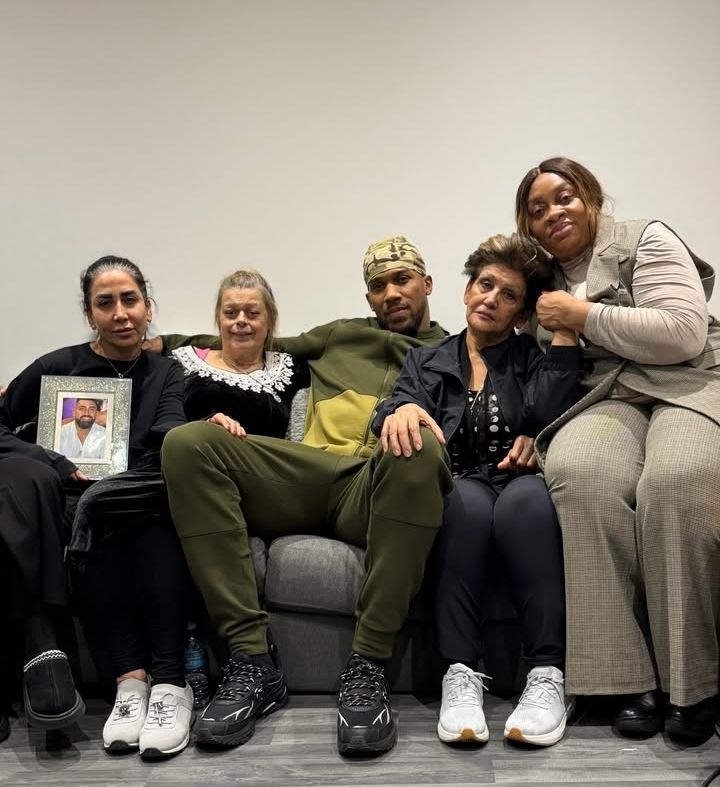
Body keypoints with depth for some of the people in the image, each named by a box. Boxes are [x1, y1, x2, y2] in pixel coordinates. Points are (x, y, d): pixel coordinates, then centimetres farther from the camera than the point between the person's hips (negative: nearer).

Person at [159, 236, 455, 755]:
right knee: (189, 443, -21)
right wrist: (172, 343, 34)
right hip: (312, 474, 4)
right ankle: (252, 661, -27)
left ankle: (368, 667, -31)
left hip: (379, 488, -3)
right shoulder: (339, 336, 32)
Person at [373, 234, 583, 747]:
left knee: (527, 496, -35)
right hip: (456, 496, 0)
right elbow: (398, 409, 0)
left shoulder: (535, 360, 16)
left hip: (521, 489, 0)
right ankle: (461, 673, -31)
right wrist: (403, 409, -24)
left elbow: (553, 416, -5)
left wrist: (565, 332, -5)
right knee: (468, 499, -35)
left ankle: (548, 673, -31)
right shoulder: (426, 361, 20)